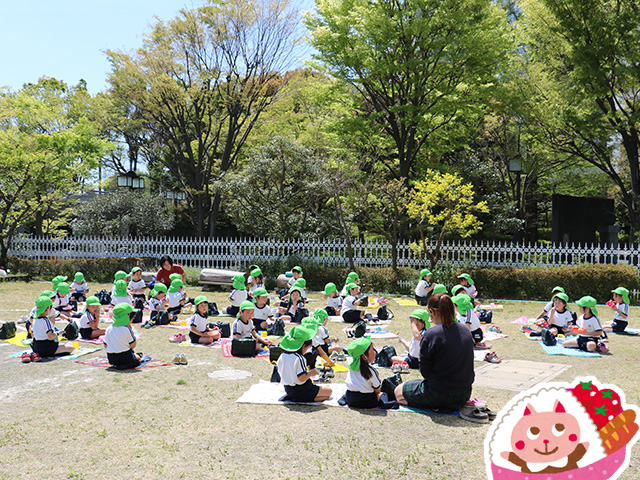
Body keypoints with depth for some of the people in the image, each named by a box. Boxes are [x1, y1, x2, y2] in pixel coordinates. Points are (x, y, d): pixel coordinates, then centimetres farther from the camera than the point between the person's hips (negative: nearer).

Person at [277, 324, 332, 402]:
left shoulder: (282, 356, 1)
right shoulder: (299, 358, -23)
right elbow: (302, 378, -26)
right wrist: (311, 373, -7)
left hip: (288, 389, 8)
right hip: (301, 390, -8)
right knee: (328, 391, 3)